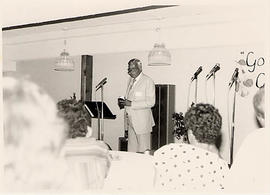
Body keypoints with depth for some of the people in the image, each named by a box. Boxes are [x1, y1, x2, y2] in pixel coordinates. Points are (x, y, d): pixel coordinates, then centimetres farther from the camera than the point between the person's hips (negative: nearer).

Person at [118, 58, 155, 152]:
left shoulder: (148, 81, -10)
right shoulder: (131, 80, 14)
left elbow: (151, 102, -16)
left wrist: (131, 104, -20)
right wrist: (124, 102, 2)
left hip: (142, 121, -7)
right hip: (131, 120, 7)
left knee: (143, 150, -1)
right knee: (131, 149, 9)